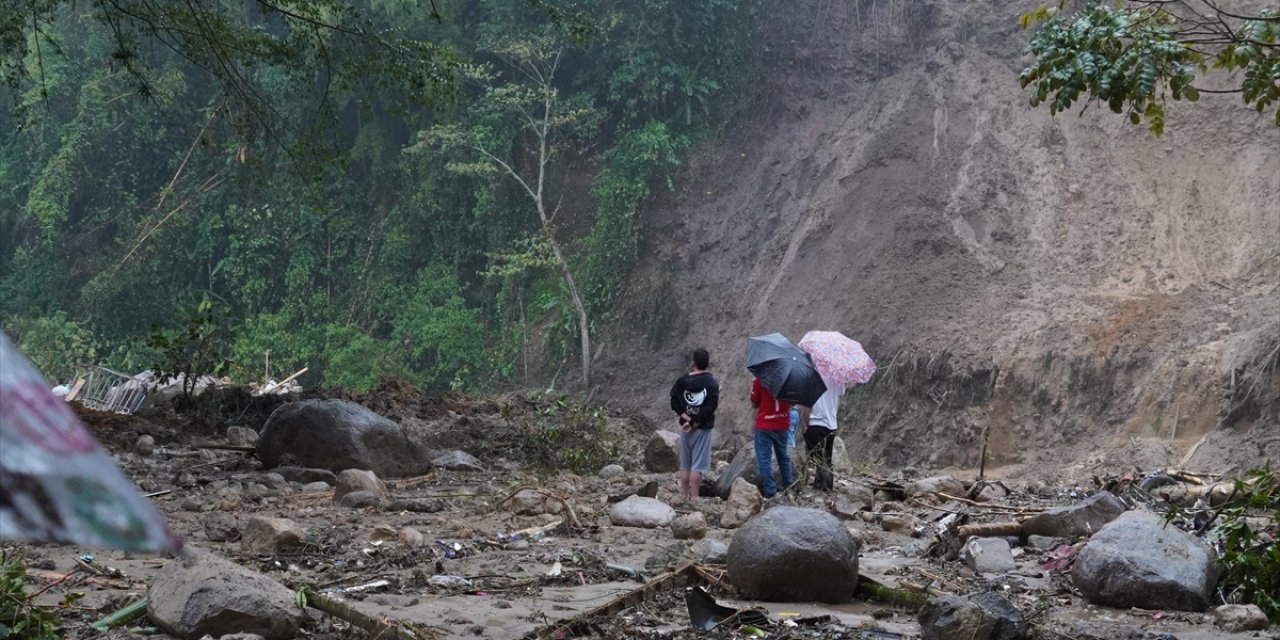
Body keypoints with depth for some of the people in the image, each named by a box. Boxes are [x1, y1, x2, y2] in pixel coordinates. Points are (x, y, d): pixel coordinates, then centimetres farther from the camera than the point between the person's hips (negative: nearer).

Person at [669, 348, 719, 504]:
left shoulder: (681, 381, 4)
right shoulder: (711, 383, -7)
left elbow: (674, 403, -2)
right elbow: (710, 407, -15)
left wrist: (687, 419, -7)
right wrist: (695, 422, -12)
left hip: (685, 428, 4)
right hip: (702, 428, -4)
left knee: (685, 464, 12)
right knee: (698, 465, -3)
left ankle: (684, 496, 16)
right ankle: (694, 498, -5)